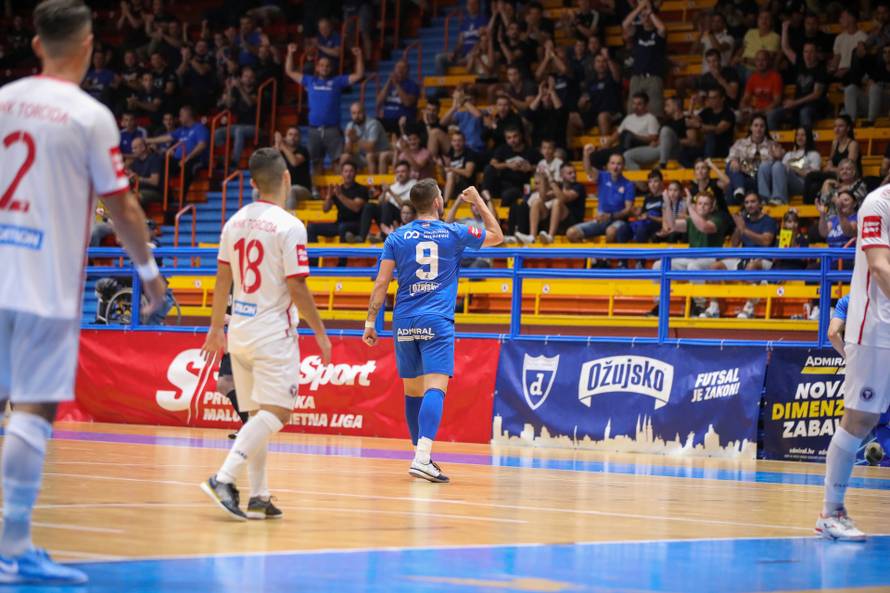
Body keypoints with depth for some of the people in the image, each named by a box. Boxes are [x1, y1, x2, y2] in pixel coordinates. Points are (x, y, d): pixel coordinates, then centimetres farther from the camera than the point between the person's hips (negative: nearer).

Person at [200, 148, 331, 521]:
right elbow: (296, 287, -14)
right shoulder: (289, 226, -13)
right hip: (273, 332, -7)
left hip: (240, 329, 7)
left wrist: (216, 328, 21)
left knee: (257, 414, 13)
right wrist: (320, 332, -4)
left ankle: (258, 496, 11)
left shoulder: (235, 222, 7)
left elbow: (223, 280, 12)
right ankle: (224, 478, -21)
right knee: (276, 412, -8)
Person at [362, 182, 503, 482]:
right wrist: (478, 201, 30)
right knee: (435, 389, -14)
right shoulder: (454, 233, 4)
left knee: (412, 391, 16)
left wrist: (371, 321, 4)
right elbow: (496, 235, 20)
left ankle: (421, 455, 26)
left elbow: (381, 282, 1)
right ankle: (422, 458, -30)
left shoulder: (397, 237, 6)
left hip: (404, 322, 3)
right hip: (437, 322, -3)